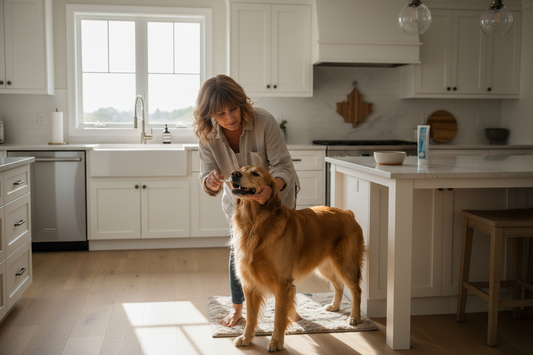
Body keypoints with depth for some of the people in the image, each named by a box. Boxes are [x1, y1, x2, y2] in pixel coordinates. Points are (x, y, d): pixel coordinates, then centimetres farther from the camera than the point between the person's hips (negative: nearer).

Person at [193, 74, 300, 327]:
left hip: (276, 191, -2)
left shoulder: (264, 122, -33)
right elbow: (206, 176, -23)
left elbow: (283, 166, -33)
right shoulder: (207, 135, -23)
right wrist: (212, 182, -48)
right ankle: (236, 308, 19)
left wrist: (271, 188, -54)